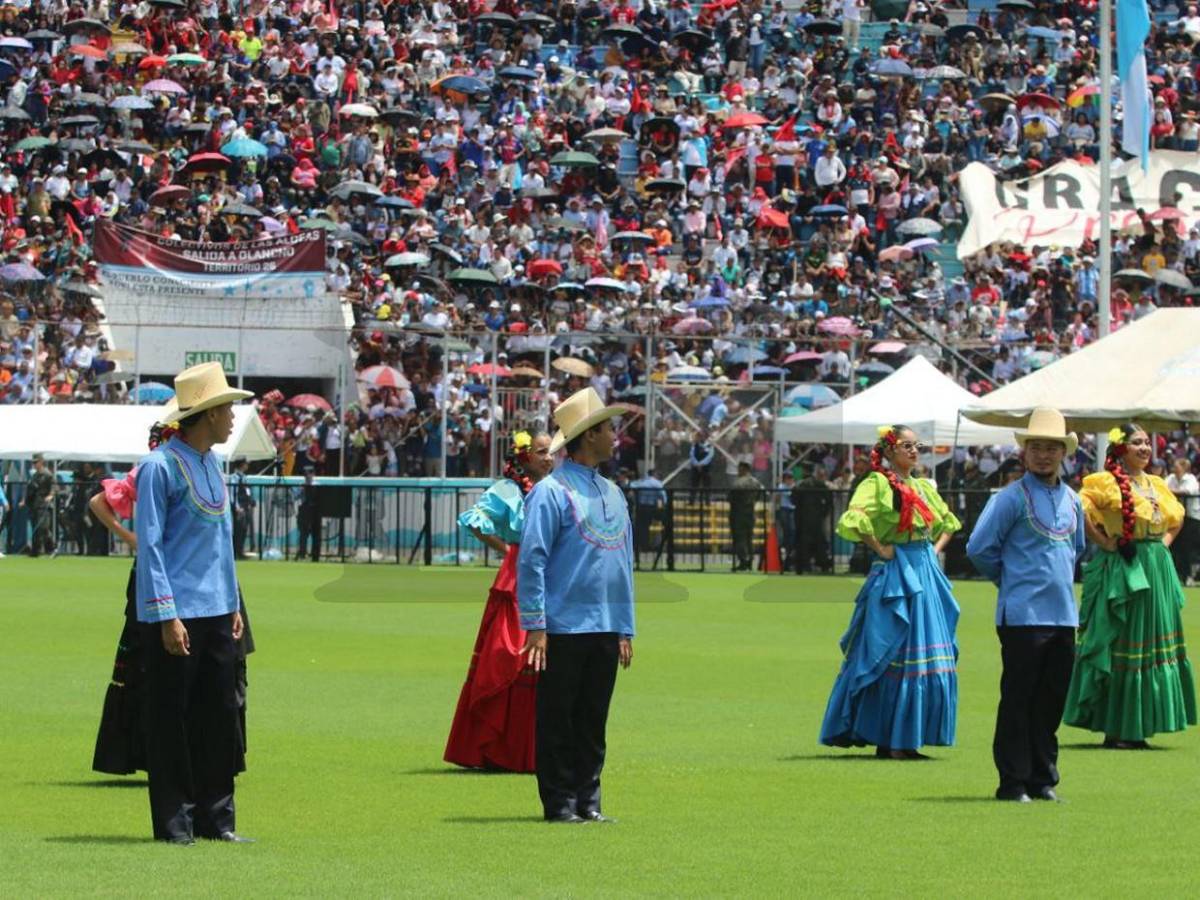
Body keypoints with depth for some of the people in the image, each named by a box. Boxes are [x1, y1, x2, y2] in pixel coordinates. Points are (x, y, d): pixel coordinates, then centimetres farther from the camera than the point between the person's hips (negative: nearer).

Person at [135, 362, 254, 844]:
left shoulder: (212, 465, 15)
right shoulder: (160, 467, -11)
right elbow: (149, 545, -13)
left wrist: (233, 604, 18)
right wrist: (166, 615, -16)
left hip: (215, 611, 8)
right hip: (176, 616, -8)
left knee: (219, 714, 8)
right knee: (171, 719, -2)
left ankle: (215, 817, 13)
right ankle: (173, 820, 2)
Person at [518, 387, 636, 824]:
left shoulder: (612, 494, 17)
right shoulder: (551, 492, -7)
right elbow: (531, 559, -10)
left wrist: (625, 630, 16)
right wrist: (535, 626, -14)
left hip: (604, 631, 7)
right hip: (564, 628, -7)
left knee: (593, 722, 8)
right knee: (558, 721, -1)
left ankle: (588, 800, 13)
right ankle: (559, 804, 2)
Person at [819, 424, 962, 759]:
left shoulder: (923, 488, 15)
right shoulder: (877, 484, -7)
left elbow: (948, 522, 31)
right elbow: (852, 521, -22)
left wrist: (935, 549, 15)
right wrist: (879, 549, -16)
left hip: (926, 574, 8)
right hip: (893, 577, -8)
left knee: (929, 663, 5)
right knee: (893, 663, -5)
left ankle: (906, 740, 11)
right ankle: (889, 742, -1)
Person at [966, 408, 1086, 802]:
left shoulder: (1072, 501, 14)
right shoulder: (1011, 498, -6)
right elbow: (980, 548, -6)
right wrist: (1011, 579, 5)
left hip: (1063, 615, 6)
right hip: (1023, 615, -6)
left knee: (1051, 703, 9)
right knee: (1018, 702, -4)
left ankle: (1042, 779, 16)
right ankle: (1013, 783, -1)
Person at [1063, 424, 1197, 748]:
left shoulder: (1157, 485, 13)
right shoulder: (1107, 483, -10)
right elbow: (1079, 511, -22)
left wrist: (1165, 541, 13)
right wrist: (1103, 542, -17)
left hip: (1157, 572, 8)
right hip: (1122, 570, -8)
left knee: (1154, 645, 8)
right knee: (1120, 648, -4)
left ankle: (1136, 727, 15)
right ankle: (1117, 730, -1)